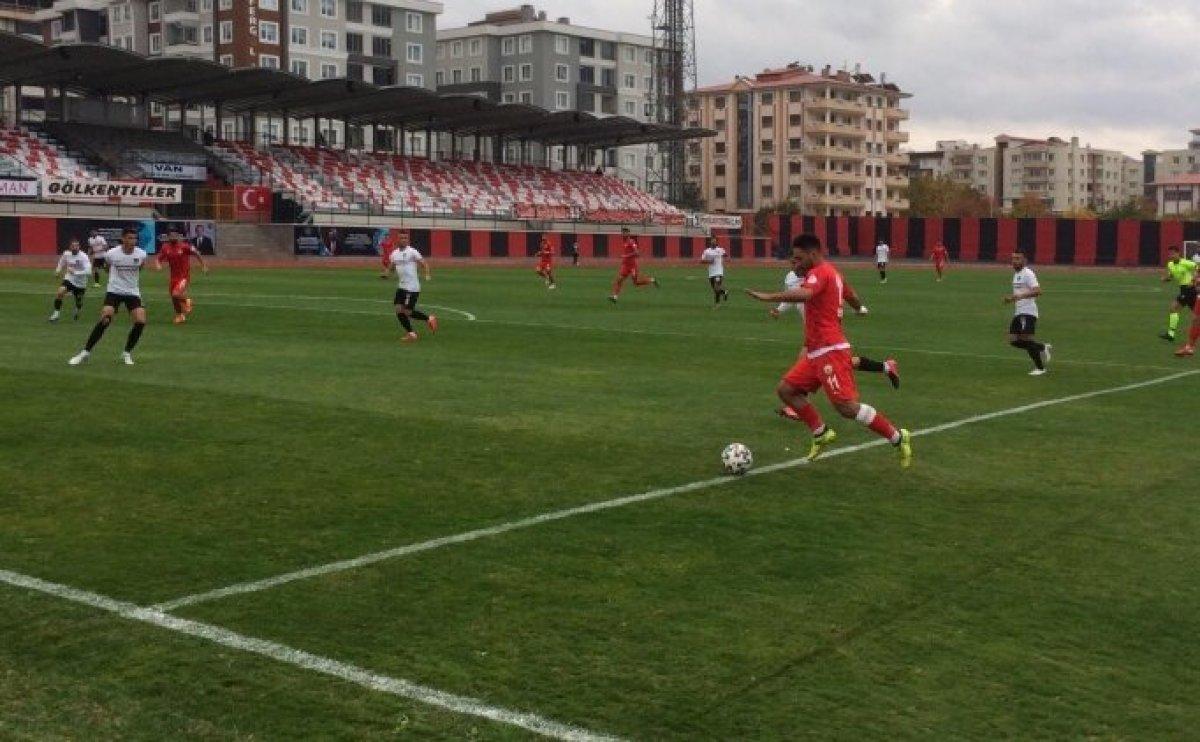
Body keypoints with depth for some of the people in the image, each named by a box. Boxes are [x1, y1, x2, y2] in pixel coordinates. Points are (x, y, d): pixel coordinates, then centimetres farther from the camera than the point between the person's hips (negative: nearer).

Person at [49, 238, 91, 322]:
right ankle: (56, 313, -11)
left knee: (79, 303, 12)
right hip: (69, 279, 2)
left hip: (80, 283, -2)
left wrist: (75, 272, -38)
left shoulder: (83, 256, -23)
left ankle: (77, 310, 50)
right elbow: (61, 264, 15)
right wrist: (58, 271, 1)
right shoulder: (66, 254, -9)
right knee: (59, 292, -25)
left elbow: (88, 271, -34)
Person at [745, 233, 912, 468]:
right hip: (817, 353, 10)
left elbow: (804, 294, -34)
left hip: (830, 352, -10)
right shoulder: (831, 272, 17)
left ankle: (898, 437, -1)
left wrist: (768, 297, -36)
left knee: (847, 407, -13)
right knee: (785, 389, 8)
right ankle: (821, 434, 12)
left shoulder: (820, 272, -13)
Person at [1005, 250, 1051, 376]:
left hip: (1028, 312, -9)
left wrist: (1020, 296, -34)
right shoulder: (1016, 274, 18)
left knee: (1025, 339, -14)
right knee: (1013, 341, 2)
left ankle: (1040, 367, -1)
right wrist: (1011, 298, 14)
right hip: (1018, 312, 9)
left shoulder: (1028, 274, -11)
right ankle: (1043, 348, 18)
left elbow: (1037, 291, -24)